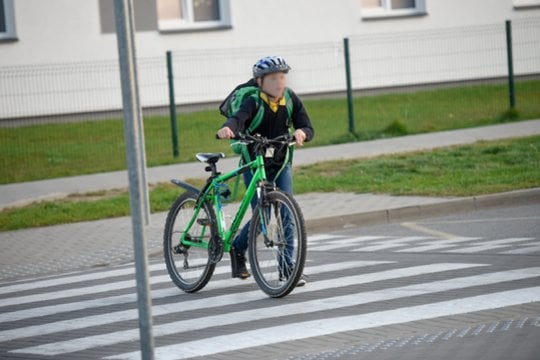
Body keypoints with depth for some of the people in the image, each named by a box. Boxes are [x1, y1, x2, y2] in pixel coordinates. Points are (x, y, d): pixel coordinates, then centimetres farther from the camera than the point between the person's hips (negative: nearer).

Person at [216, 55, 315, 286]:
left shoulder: (291, 100, -8)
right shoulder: (254, 103, -21)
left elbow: (307, 127, -11)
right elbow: (238, 118, -41)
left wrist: (301, 132, -36)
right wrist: (227, 129, -65)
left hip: (281, 165, 3)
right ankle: (238, 249, 25)